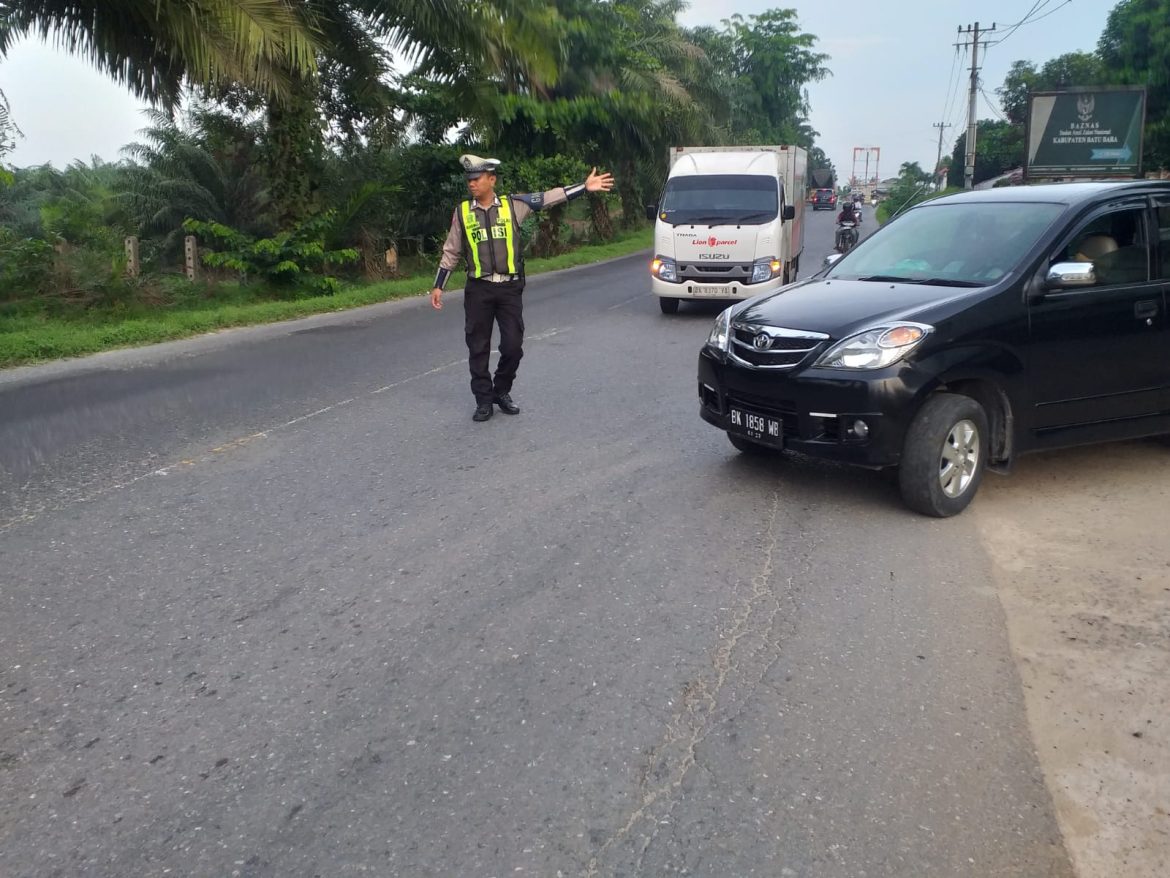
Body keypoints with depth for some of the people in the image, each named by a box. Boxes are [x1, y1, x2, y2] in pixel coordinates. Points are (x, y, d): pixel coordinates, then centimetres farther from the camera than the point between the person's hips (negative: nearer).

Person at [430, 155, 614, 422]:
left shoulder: (512, 204, 2)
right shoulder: (462, 212, 4)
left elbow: (549, 198, -2)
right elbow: (451, 252, 9)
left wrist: (584, 187, -9)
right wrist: (438, 286, 8)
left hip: (509, 287, 0)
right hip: (478, 289, 0)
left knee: (513, 345, 1)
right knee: (478, 348, 3)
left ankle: (502, 392, 23)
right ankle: (484, 401, 15)